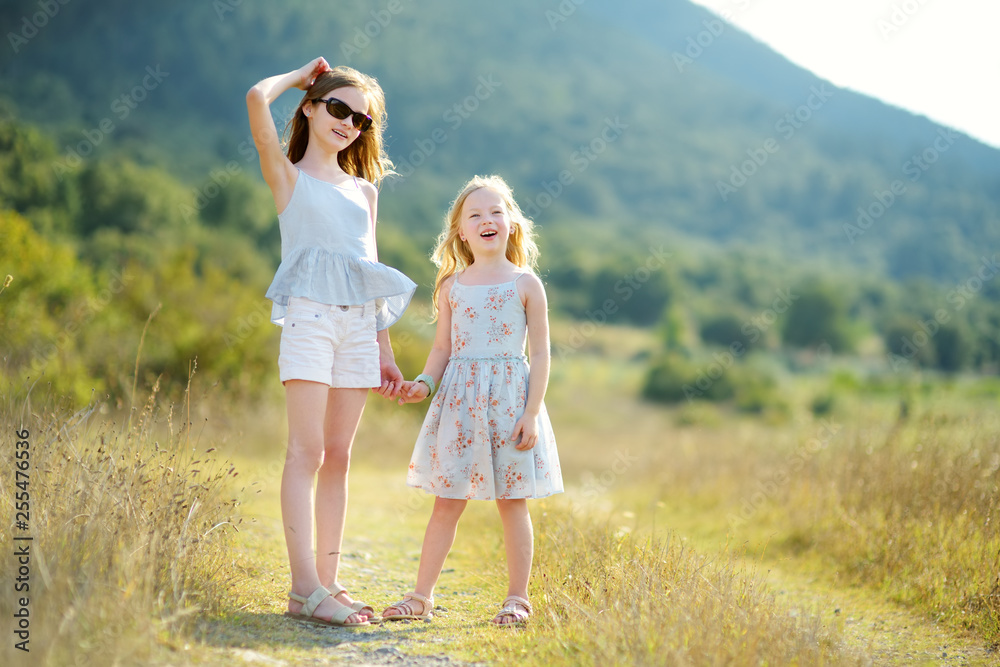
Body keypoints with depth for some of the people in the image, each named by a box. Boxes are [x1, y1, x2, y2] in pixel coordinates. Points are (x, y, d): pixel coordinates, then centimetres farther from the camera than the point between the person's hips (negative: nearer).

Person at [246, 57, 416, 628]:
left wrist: (385, 350, 16)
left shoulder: (364, 190, 21)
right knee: (307, 451, -11)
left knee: (339, 457, 4)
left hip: (359, 325, 5)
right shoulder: (288, 175, 8)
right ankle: (305, 589, -13)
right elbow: (258, 99, -8)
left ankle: (327, 583, 7)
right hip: (310, 315, -5)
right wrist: (299, 76, 11)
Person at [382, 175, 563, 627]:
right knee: (447, 501, 5)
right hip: (459, 401, 2)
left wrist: (531, 412, -9)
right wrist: (424, 383, -5)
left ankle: (517, 597, 14)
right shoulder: (452, 285, 8)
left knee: (512, 501, 5)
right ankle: (422, 595, 11)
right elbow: (443, 347, 13)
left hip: (510, 400, -2)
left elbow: (540, 354, -2)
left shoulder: (525, 284, 0)